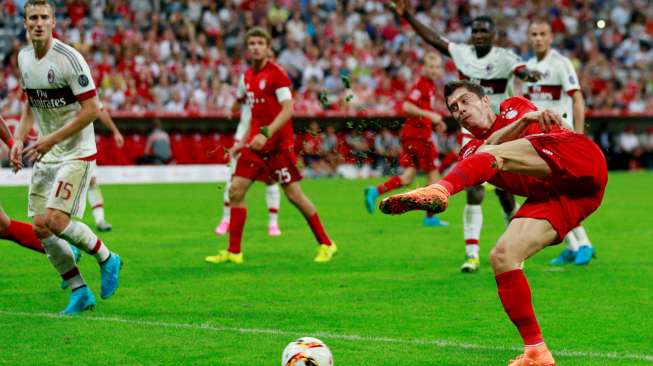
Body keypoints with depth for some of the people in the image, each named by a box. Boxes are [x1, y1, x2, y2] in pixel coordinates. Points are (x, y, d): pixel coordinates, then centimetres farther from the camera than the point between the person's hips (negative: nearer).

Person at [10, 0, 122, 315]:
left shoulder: (68, 58, -17)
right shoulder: (24, 58, 5)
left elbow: (91, 109, -17)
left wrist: (51, 139, -20)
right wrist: (19, 140, 4)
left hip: (76, 152, -7)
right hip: (44, 155, 7)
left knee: (55, 220, -18)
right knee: (40, 227, 0)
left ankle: (107, 259, 7)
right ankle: (80, 292, 12)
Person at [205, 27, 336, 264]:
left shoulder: (276, 74, -10)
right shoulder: (248, 76, 13)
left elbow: (288, 110, -18)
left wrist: (266, 133, -27)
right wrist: (244, 142, 18)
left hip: (278, 144, -7)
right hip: (256, 142, 7)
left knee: (294, 195, -5)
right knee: (236, 190, -1)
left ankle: (326, 245, 8)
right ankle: (233, 252, 4)